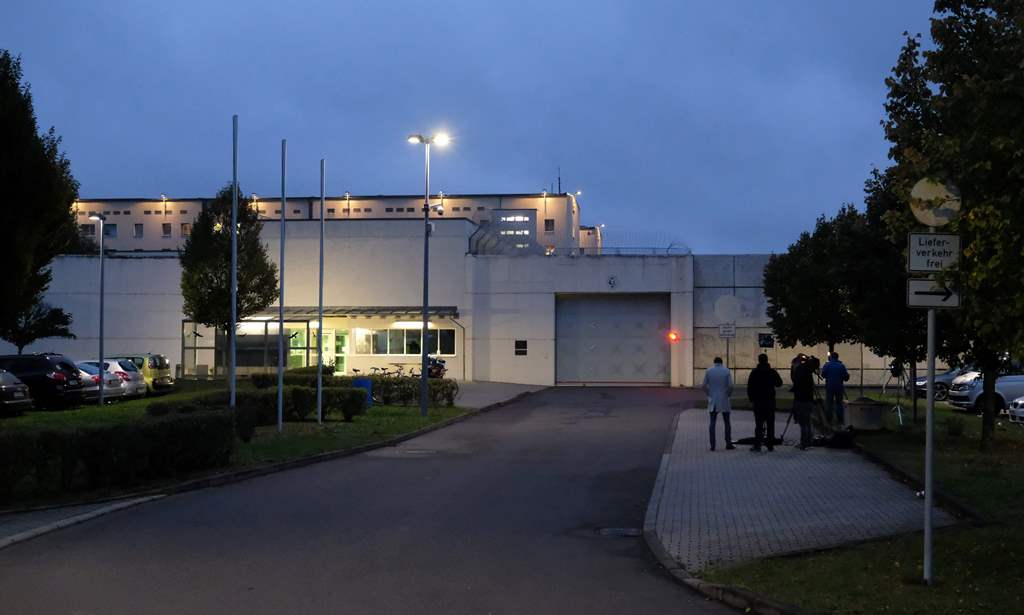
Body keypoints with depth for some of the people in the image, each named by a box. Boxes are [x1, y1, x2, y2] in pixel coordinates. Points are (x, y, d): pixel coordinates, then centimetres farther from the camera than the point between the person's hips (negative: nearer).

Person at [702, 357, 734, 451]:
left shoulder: (708, 371, 0)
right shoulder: (726, 371, -3)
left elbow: (703, 386, -4)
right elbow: (730, 386, -12)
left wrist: (709, 394, 9)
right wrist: (728, 394, 5)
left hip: (712, 401, 1)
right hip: (724, 401, -1)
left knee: (712, 423, 4)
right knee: (727, 422, 10)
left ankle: (712, 445, -2)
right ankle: (728, 444, 11)